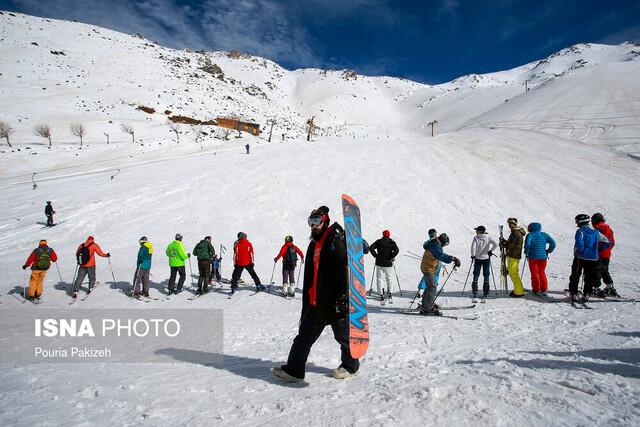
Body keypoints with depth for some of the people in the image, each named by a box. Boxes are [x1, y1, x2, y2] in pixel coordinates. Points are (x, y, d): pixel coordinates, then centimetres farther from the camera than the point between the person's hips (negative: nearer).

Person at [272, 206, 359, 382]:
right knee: (305, 334, 8)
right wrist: (307, 300, 21)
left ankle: (351, 366, 29)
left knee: (343, 335, 9)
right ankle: (293, 370, 14)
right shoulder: (313, 245, 16)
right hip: (316, 301, 8)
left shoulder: (336, 242, -10)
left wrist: (343, 295, -26)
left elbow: (345, 269, -19)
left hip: (334, 301, -8)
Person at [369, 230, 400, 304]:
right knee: (390, 279, 14)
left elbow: (371, 248, -8)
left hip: (379, 263, 1)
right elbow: (396, 250, -16)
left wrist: (376, 256, 1)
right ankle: (390, 295, 6)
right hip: (388, 264, -1)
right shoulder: (392, 242, 0)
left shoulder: (378, 242, 3)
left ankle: (382, 297, 0)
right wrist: (391, 257, -6)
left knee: (380, 279, 6)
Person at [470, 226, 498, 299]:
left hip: (477, 258, -1)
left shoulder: (476, 238, -8)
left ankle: (475, 292, 3)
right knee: (486, 275, 7)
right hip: (486, 258, 1)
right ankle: (485, 293, 4)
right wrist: (490, 250, 3)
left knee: (476, 274, 6)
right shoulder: (488, 237, -3)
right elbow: (495, 244, -10)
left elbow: (473, 247, -17)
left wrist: (473, 255, -3)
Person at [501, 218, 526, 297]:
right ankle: (517, 289, 24)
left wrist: (503, 245, -5)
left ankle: (519, 292, -3)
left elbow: (511, 245, -19)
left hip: (513, 256, -10)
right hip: (513, 256, 10)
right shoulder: (515, 232, 17)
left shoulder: (516, 233, -16)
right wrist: (505, 242, 7)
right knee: (513, 273, 16)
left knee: (513, 274, -7)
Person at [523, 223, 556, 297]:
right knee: (542, 273, 15)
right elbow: (553, 243, 0)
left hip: (533, 257, -3)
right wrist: (548, 252, 8)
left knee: (534, 274, 7)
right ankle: (544, 290, 10)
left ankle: (536, 290, 11)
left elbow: (527, 244, -21)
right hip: (543, 257, 4)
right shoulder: (544, 234, 6)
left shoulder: (530, 235, -6)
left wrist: (527, 252, -6)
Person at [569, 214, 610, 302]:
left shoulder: (580, 231, -10)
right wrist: (598, 249, 19)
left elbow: (579, 242, -27)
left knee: (575, 276, 6)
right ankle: (586, 294, 13)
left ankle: (573, 293, 6)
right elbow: (608, 243, 14)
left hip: (580, 258, -4)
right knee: (589, 278, 13)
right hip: (593, 258, 5)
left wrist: (579, 251, -11)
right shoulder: (596, 232, 8)